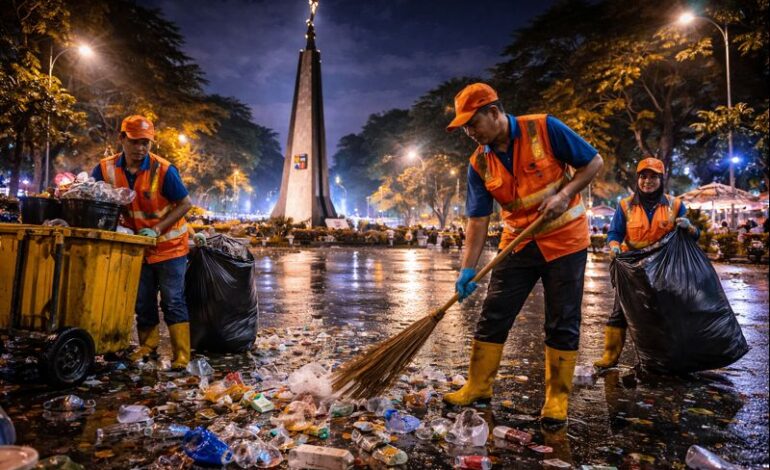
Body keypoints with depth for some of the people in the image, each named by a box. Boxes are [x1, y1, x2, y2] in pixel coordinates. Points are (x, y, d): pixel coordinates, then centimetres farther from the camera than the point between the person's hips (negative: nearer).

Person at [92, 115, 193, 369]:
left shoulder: (163, 170, -20)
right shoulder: (106, 169, -8)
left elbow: (185, 204, -14)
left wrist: (157, 229, -21)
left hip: (169, 244, -4)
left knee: (173, 300, -4)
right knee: (143, 301, 13)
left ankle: (182, 354, 0)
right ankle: (148, 344, 30)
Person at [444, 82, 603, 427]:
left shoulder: (544, 128, -13)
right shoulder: (479, 164, -2)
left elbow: (594, 162, -6)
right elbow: (478, 219, -6)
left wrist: (564, 194, -20)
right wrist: (468, 269, -14)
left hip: (564, 239, -3)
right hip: (518, 243, 4)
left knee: (562, 323, 2)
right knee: (492, 317, 1)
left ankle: (557, 398, 16)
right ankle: (478, 387, 15)